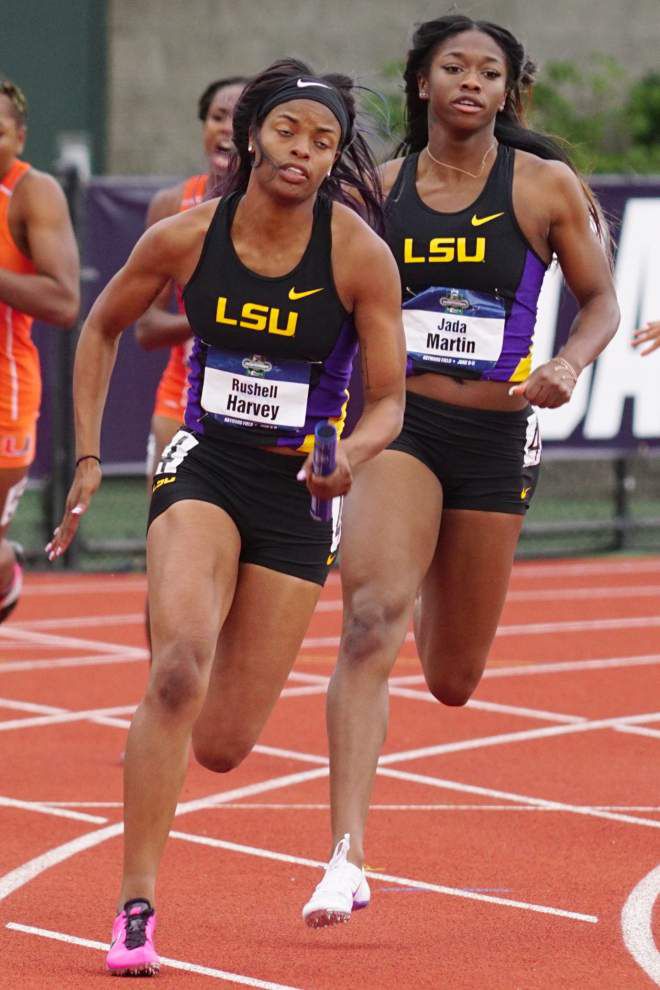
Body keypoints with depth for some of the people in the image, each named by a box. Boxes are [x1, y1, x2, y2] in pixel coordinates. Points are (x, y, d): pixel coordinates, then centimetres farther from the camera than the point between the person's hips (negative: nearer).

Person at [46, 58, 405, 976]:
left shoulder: (360, 255, -11)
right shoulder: (186, 237, -7)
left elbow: (388, 402, -5)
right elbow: (102, 328, 11)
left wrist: (349, 455, -26)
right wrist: (88, 458, 8)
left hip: (298, 495, 0)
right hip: (203, 468, 0)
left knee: (221, 747, 2)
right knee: (179, 667, -29)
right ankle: (135, 909, -22)